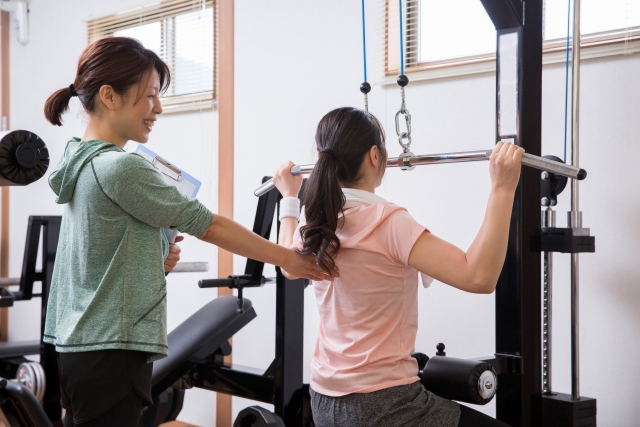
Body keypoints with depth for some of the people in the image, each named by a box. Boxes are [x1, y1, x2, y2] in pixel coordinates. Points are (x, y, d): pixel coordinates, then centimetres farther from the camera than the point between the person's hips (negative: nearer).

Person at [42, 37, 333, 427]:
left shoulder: (81, 159, 12)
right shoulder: (121, 168, -18)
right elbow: (205, 224, -13)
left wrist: (157, 259, 5)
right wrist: (287, 257, -4)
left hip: (82, 345, 10)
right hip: (110, 351, -10)